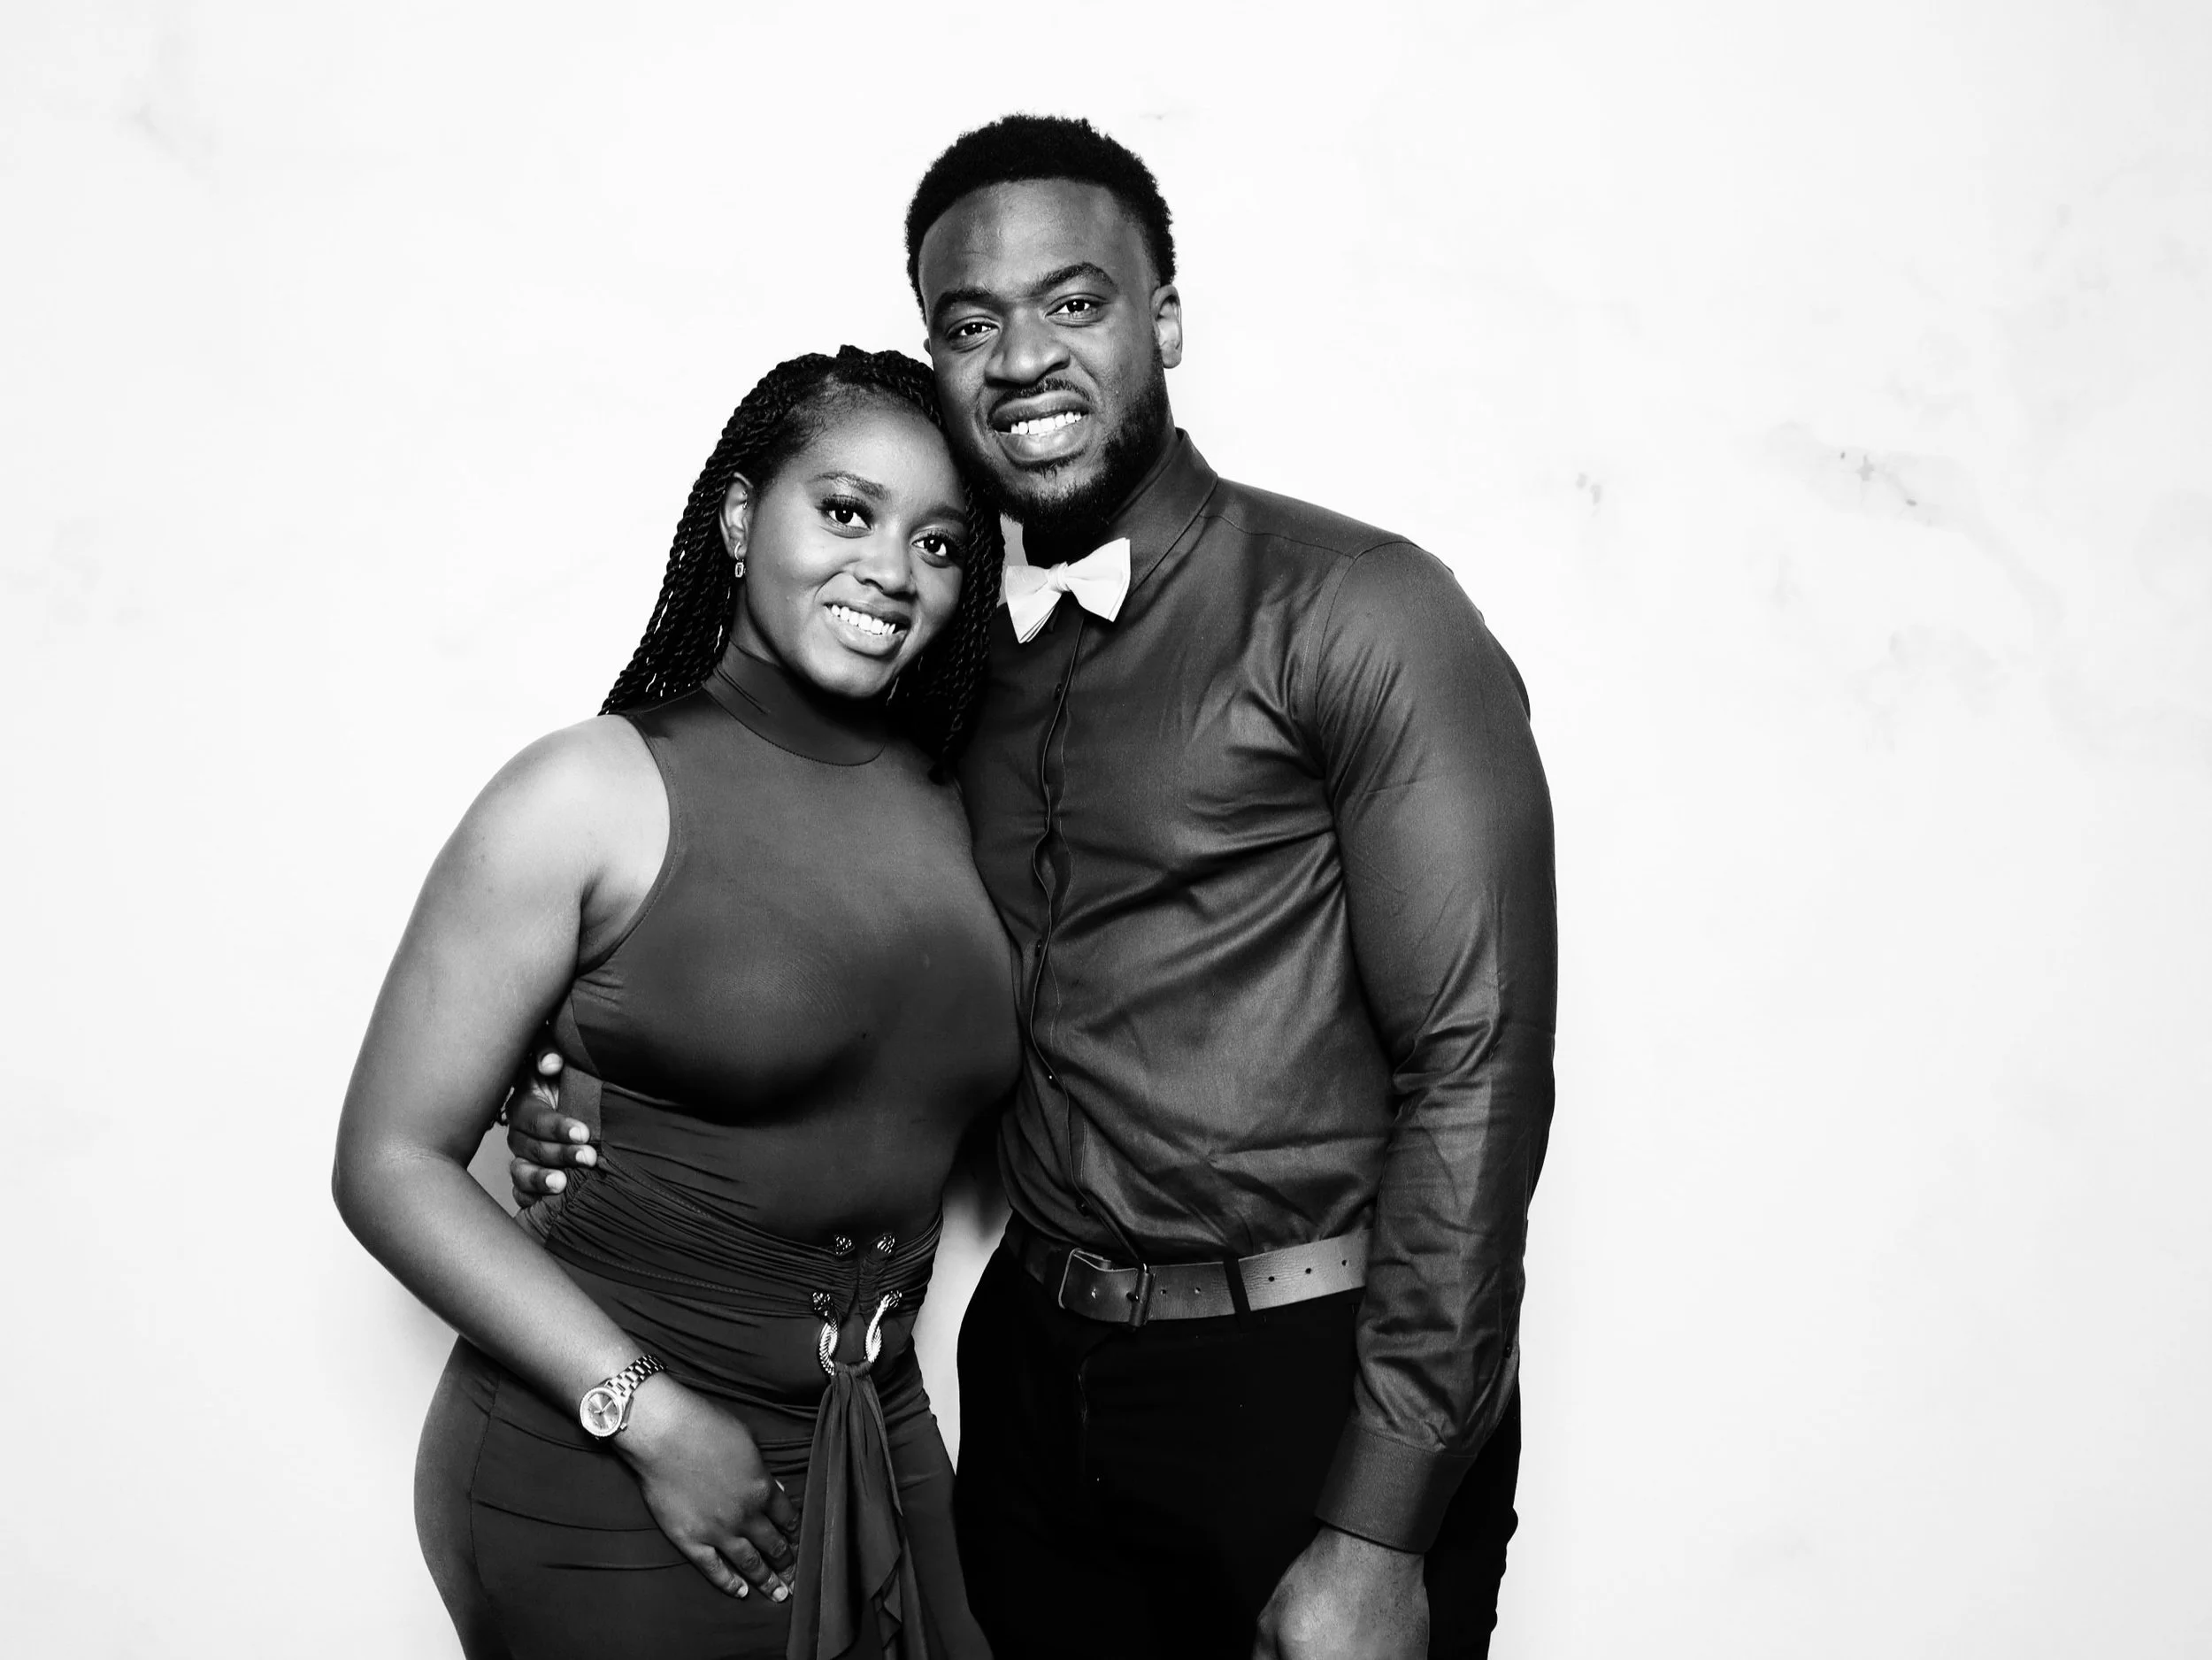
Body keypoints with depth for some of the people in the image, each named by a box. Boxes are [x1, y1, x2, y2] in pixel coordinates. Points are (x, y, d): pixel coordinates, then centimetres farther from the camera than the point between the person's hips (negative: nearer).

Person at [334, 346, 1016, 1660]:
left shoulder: (950, 805, 2)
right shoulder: (594, 797, -12)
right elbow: (393, 1162, -12)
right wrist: (647, 1412, -18)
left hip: (882, 1450, 5)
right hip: (592, 1470, -4)